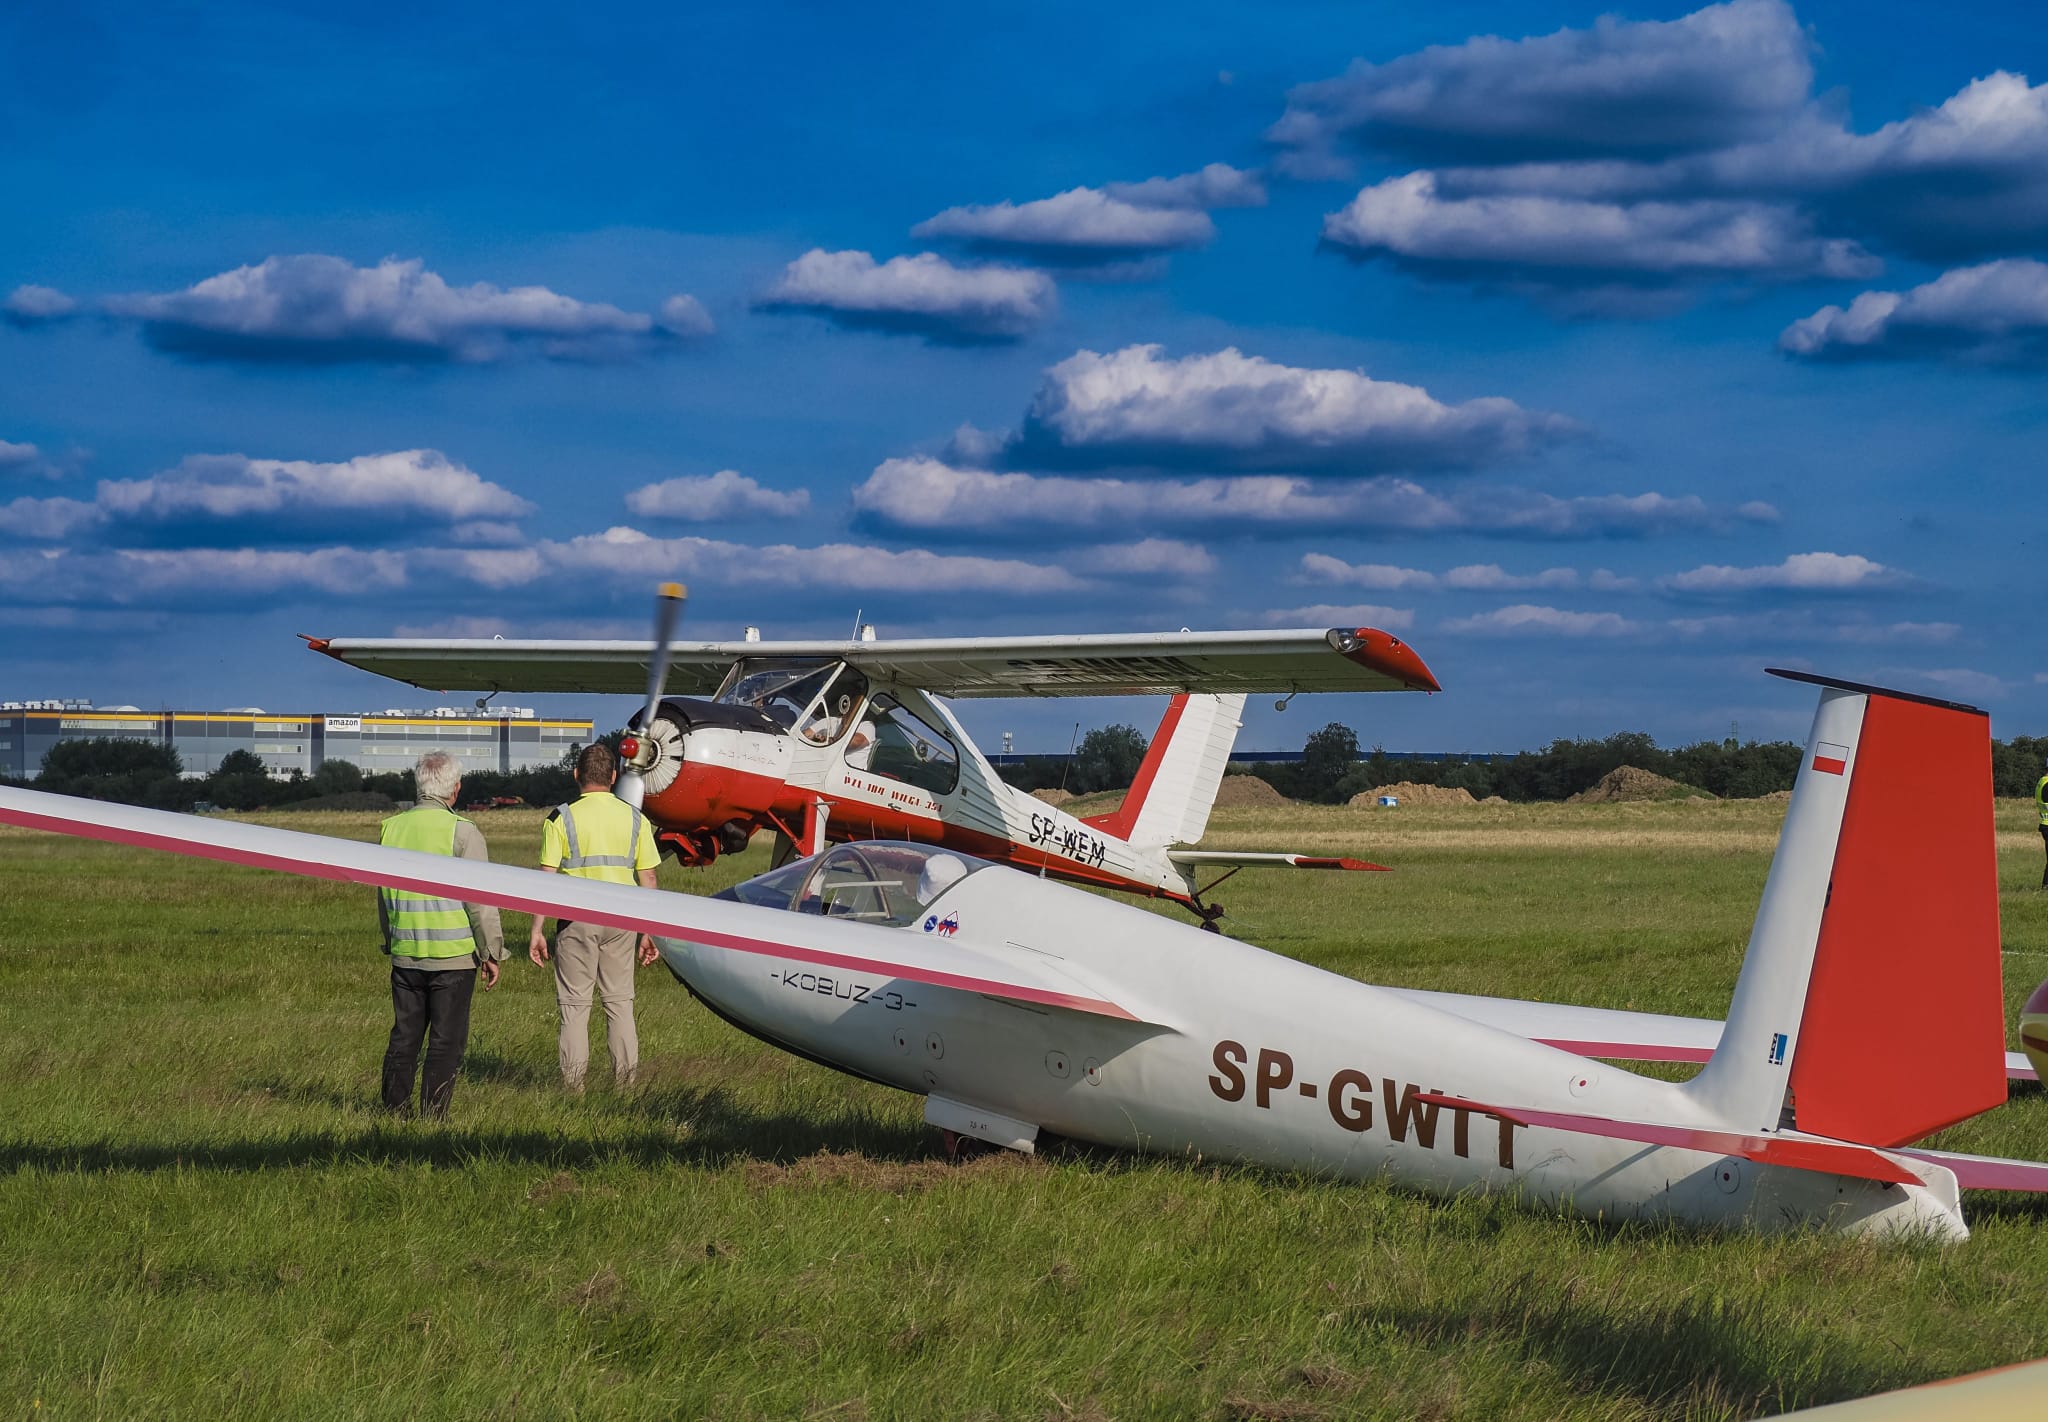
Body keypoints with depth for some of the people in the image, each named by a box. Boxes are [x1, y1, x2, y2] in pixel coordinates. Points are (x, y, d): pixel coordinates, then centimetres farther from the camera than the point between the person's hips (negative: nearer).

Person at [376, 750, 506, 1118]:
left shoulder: (391, 829, 6)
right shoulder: (462, 832, -10)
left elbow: (382, 897, 15)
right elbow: (479, 900, -10)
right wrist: (491, 953, -2)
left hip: (404, 953, 5)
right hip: (453, 955, -5)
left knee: (404, 1036, 13)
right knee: (446, 1040, 1)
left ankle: (395, 1108, 15)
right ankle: (433, 1113, 0)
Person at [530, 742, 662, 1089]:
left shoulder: (561, 819, -4)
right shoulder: (634, 819, 4)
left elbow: (547, 879, -6)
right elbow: (648, 880, 6)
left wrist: (537, 930, -1)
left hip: (577, 918, -2)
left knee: (575, 1002, 5)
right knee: (619, 1000, 11)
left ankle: (573, 1080, 5)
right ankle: (625, 1075, 11)